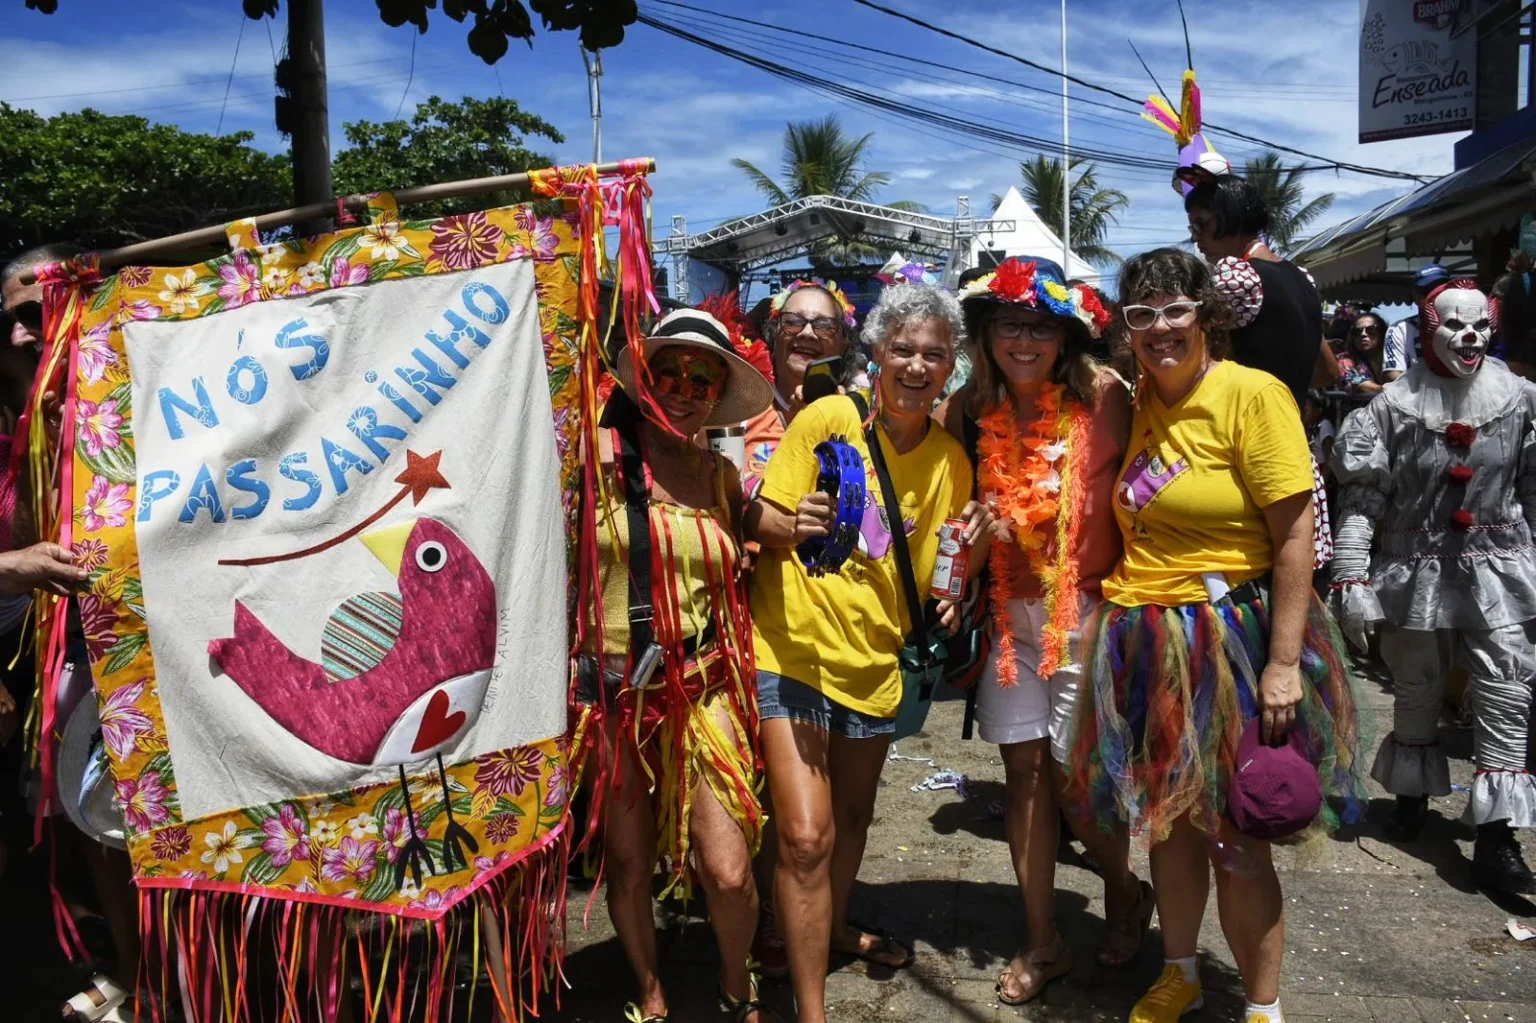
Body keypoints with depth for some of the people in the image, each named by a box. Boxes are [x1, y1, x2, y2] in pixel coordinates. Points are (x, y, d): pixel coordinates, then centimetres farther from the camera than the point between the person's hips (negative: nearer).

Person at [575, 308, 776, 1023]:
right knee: (628, 864, 12)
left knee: (729, 872, -3)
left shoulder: (721, 477, 8)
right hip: (613, 689, -2)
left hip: (700, 689, 3)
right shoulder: (599, 453, -7)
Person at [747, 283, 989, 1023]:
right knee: (806, 834, -12)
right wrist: (791, 527, -32)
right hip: (794, 649, -5)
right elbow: (758, 520, -10)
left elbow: (936, 574, 10)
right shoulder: (827, 418, -12)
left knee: (854, 815, 23)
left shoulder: (952, 460, 2)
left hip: (875, 657, 5)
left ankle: (836, 925, 50)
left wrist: (973, 546, -11)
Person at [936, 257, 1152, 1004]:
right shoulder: (970, 408, -1)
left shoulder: (1102, 396, -11)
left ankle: (1124, 892, 35)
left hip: (1085, 607, -3)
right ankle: (1042, 944, 26)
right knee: (1023, 770, 9)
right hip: (1008, 611, 4)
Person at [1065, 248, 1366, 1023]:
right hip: (1143, 644, 6)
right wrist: (1104, 611, 10)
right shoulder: (1138, 401, 8)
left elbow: (1296, 533, -14)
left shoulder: (1251, 394, -11)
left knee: (1234, 839, 3)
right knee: (1166, 820, 17)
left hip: (1228, 642, -6)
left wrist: (1285, 663, -18)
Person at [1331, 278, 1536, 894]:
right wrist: (1351, 576, -10)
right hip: (1418, 569, -1)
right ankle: (1411, 796, 36)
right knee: (1415, 692, 13)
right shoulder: (1395, 405, -5)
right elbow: (1362, 496, -6)